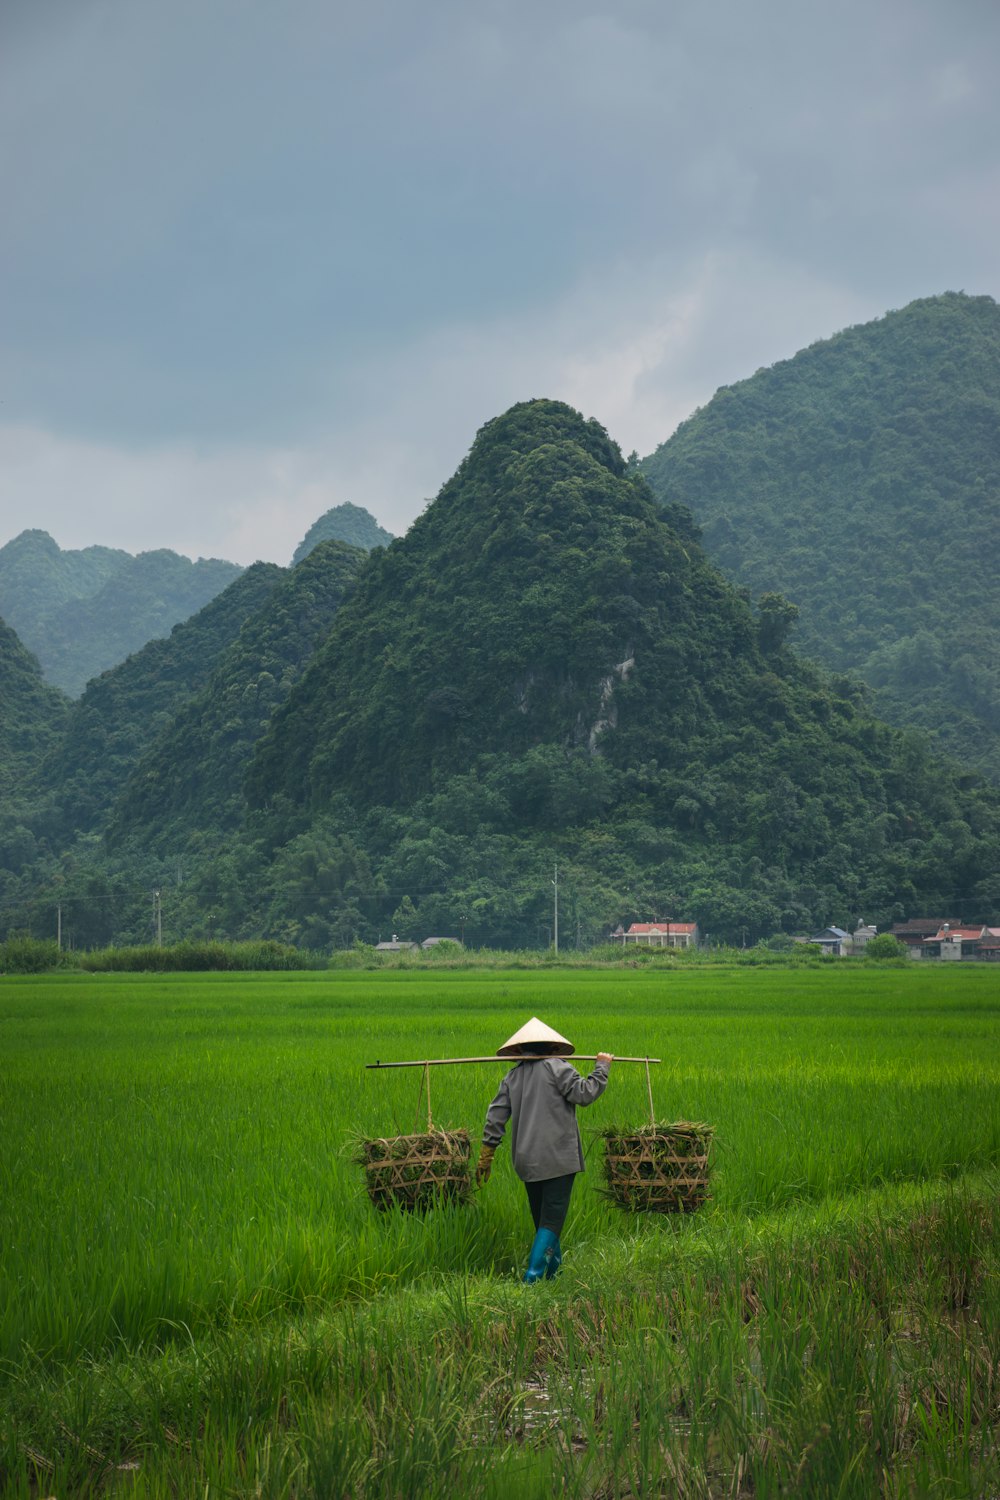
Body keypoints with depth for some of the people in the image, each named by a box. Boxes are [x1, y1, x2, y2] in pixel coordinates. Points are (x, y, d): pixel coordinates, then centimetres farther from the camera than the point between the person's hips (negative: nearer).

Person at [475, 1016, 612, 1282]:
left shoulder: (513, 1076, 12)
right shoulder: (557, 1067, -4)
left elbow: (496, 1116, 10)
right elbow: (585, 1093, -12)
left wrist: (486, 1154, 14)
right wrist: (602, 1066, 2)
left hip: (527, 1161, 6)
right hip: (558, 1158, -5)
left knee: (541, 1218, 17)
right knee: (551, 1220, -6)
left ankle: (554, 1268, 23)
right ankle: (534, 1274, -17)